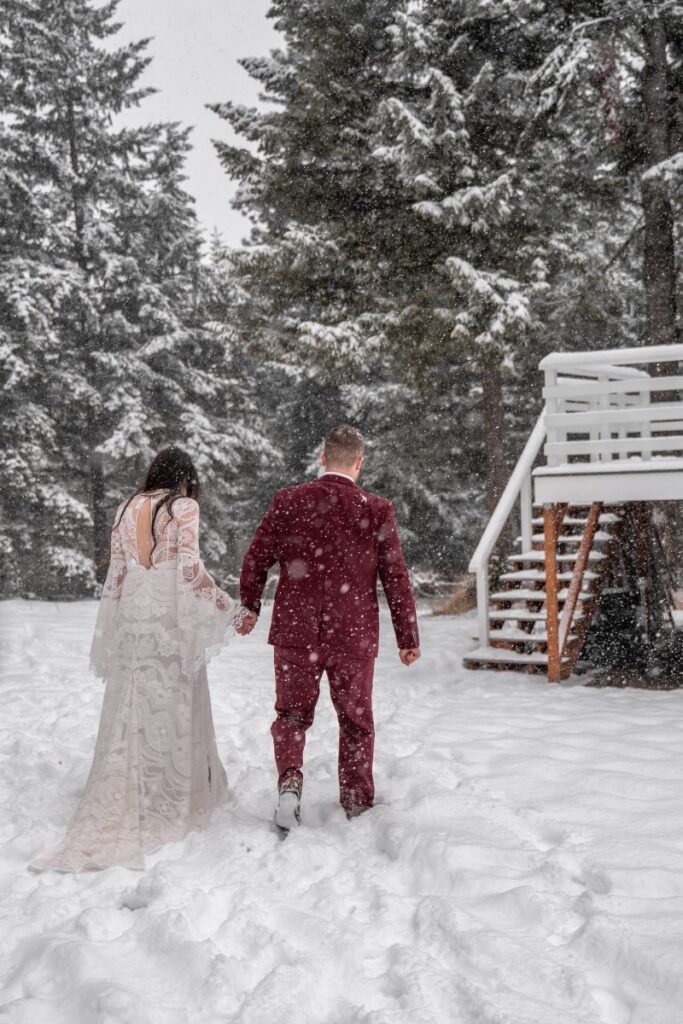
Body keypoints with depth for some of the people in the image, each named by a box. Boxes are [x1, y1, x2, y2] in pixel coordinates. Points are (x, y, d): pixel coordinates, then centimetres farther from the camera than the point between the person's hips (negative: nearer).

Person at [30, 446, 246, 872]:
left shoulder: (128, 508, 12)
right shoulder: (184, 507, -3)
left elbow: (116, 572, 12)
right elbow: (190, 568, -11)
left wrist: (111, 631, 18)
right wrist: (231, 610, -5)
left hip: (131, 614, 4)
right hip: (171, 616, -4)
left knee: (130, 706, 8)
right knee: (174, 705, 4)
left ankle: (121, 800, 10)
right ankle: (177, 795, 10)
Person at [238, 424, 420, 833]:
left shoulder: (288, 501, -3)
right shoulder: (377, 510, -6)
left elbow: (256, 559, 3)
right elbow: (396, 578, -4)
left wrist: (250, 607, 21)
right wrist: (408, 637, 5)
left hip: (295, 631, 1)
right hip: (354, 635, 0)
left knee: (292, 713, 16)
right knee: (356, 720, 16)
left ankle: (290, 777, -9)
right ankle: (357, 803, 26)